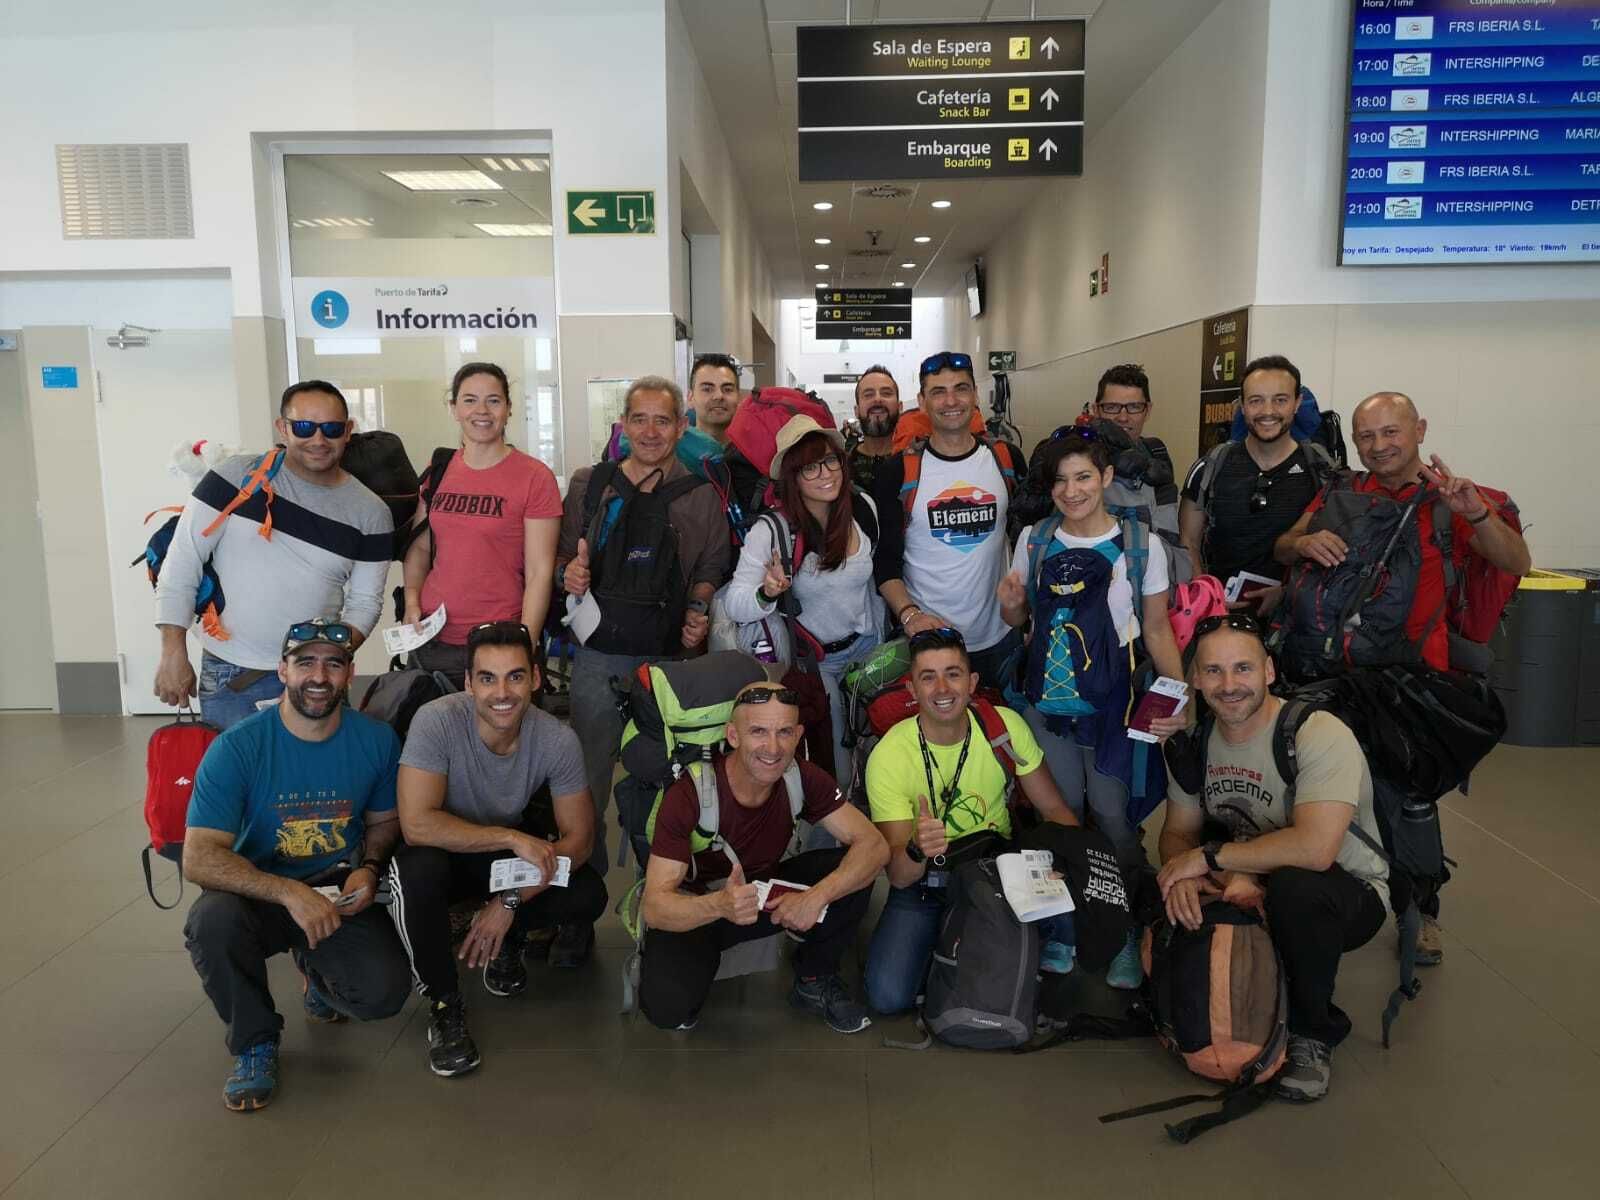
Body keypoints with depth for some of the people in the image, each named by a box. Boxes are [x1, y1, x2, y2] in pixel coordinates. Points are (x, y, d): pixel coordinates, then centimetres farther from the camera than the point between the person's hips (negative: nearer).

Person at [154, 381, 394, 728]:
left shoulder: (370, 512, -1)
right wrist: (174, 653, -7)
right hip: (229, 676, -1)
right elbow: (182, 564, -3)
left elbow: (365, 601, 3)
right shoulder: (237, 477, -5)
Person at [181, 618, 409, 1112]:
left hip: (341, 893, 2)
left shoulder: (377, 740, -7)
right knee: (212, 920, -35)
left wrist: (370, 869, -12)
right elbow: (198, 858, -22)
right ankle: (256, 1042, -5)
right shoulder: (237, 747, -16)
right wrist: (290, 893, -35)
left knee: (384, 993, -21)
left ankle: (316, 969, 19)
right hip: (259, 895, -1)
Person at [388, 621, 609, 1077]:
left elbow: (578, 836, -13)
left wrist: (511, 903, -22)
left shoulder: (558, 740, -19)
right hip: (446, 851, -2)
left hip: (517, 852, 3)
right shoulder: (437, 721, -28)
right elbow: (416, 824, -35)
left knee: (589, 896, -22)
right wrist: (512, 838, -32)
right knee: (418, 870, -37)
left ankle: (509, 939, 12)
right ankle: (444, 1002, -11)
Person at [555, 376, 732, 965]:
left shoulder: (700, 496, 6)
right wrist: (567, 573, -10)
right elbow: (562, 557, 11)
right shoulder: (589, 484, 8)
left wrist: (698, 614, -8)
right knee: (587, 785, 2)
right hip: (599, 654, 0)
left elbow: (711, 570, 9)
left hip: (669, 657, 0)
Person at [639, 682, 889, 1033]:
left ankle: (815, 982, 2)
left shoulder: (804, 779, -16)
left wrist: (818, 895, -38)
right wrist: (720, 905, -50)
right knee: (667, 1006, -32)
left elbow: (874, 846, -21)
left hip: (768, 893, 4)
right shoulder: (688, 796, -27)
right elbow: (654, 907, -30)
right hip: (695, 911, -3)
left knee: (852, 873, -21)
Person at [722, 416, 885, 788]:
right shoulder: (770, 530, -21)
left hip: (865, 646, 4)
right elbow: (734, 604, -23)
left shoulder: (864, 508, -7)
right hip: (810, 660, -4)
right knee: (833, 761, 2)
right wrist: (767, 593, -43)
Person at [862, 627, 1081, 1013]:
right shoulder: (889, 756, -18)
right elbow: (899, 877, -18)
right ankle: (944, 947, 9)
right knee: (888, 995, -22)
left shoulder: (1006, 725, -10)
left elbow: (1053, 809, -1)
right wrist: (917, 850, -43)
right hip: (923, 884, -1)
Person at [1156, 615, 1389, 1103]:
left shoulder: (1319, 734, -24)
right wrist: (1183, 875, -22)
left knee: (1293, 887, -37)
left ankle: (1312, 1034, -11)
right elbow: (1177, 832, 2)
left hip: (1348, 893, -5)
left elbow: (1314, 848, -37)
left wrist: (1210, 856, -26)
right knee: (1170, 891, -20)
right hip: (1249, 881, 5)